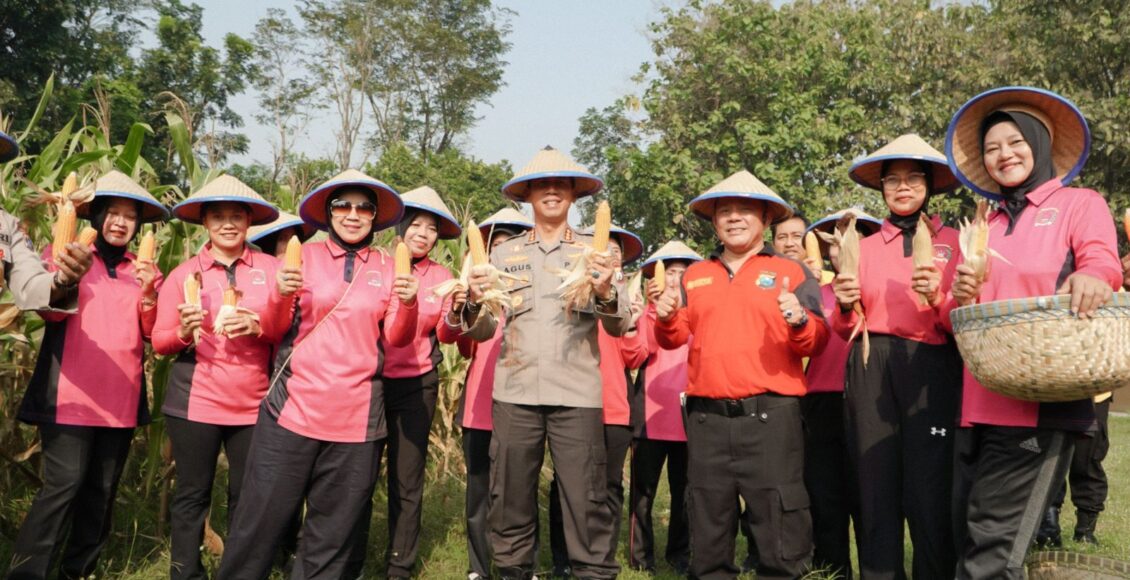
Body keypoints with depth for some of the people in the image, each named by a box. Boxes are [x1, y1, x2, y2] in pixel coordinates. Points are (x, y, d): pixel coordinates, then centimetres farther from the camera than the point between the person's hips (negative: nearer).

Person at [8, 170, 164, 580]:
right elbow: (51, 311, -10)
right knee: (64, 483, -12)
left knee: (102, 490, 9)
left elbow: (153, 333, 5)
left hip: (121, 399, 4)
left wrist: (149, 296, -13)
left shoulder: (145, 272, 13)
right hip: (71, 395, -4)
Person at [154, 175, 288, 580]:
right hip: (195, 402, 0)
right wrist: (184, 333, -17)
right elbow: (159, 341, 3)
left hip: (253, 405, 1)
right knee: (191, 495, 6)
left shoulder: (270, 268, 3)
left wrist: (258, 327, -17)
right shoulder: (184, 273, 3)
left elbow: (290, 330, 1)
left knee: (248, 497, 8)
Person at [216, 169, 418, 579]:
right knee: (261, 522, 2)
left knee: (332, 533, 12)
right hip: (293, 409, -1)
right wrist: (281, 294, -16)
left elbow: (397, 338, 4)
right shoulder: (305, 256, 4)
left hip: (356, 419, 1)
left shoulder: (387, 267, 6)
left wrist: (408, 305, -15)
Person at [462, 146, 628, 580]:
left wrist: (605, 293, -21)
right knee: (511, 497, 8)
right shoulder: (505, 254, 11)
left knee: (585, 499, -2)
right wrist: (475, 303, -13)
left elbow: (619, 328, 0)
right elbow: (482, 331, 9)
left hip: (576, 394, -2)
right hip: (515, 392, 2)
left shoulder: (595, 251, 7)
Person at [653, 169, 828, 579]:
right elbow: (676, 338, 15)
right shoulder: (695, 275, 16)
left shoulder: (791, 272, 6)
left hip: (769, 414, -3)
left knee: (778, 527, -2)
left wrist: (800, 322, -21)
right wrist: (667, 320, -6)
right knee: (708, 526, 13)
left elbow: (816, 344, 0)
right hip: (706, 417, 4)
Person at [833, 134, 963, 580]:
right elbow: (845, 330, 15)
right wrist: (845, 307, -6)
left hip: (931, 369, -2)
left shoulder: (953, 242, 8)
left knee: (929, 490, -5)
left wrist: (938, 299, -16)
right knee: (874, 487, 3)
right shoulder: (865, 246, 15)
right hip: (870, 369, 2)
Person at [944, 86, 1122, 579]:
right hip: (979, 403, 6)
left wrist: (1090, 277, -37)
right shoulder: (984, 227, 21)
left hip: (1042, 400, -6)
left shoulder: (1080, 203, 7)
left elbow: (1103, 260, -14)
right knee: (969, 537, 8)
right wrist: (960, 298, -2)